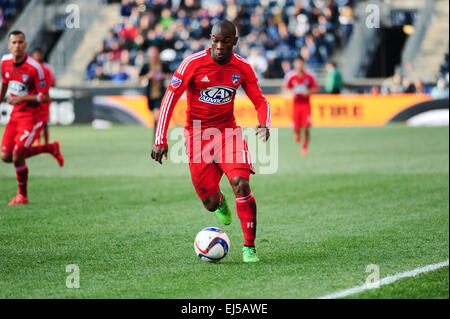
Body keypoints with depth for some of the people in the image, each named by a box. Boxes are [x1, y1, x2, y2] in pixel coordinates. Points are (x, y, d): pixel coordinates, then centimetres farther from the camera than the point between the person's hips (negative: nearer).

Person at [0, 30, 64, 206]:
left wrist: (23, 98, -25)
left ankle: (22, 195, 10)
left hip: (32, 116, -7)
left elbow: (45, 97, -15)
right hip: (15, 115, 7)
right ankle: (50, 148, 21)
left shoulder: (35, 68, -19)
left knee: (17, 156, -13)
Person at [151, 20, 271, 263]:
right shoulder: (193, 63, -12)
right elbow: (170, 97, -7)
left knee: (241, 184, -22)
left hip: (228, 132, 1)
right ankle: (219, 202, 42)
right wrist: (160, 140, -12)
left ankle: (249, 247, -12)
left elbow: (260, 101, 4)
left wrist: (264, 125, -19)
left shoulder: (242, 68, -4)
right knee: (210, 204, 0)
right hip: (198, 134, -1)